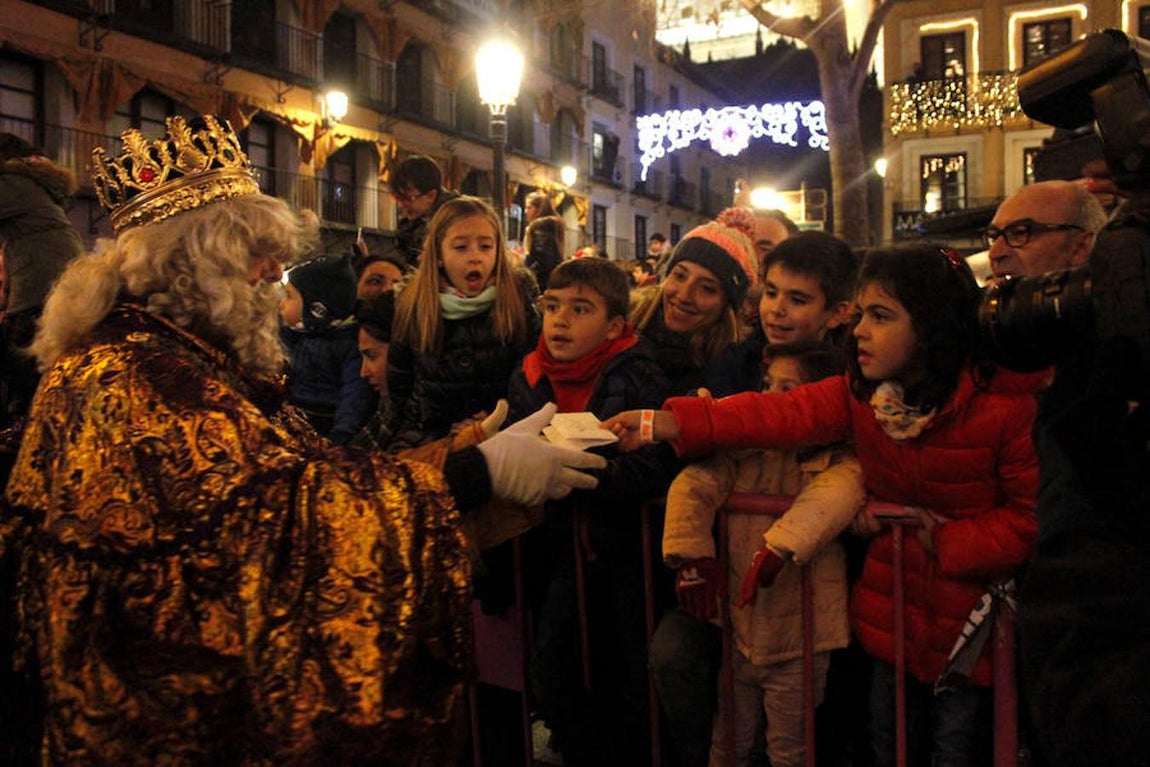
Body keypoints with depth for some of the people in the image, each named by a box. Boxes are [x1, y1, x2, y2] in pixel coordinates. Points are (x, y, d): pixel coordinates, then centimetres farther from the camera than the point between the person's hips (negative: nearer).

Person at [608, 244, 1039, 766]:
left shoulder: (1004, 406, -20)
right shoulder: (859, 393, -6)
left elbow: (1030, 516, -14)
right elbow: (778, 415, -18)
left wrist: (946, 542, -21)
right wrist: (662, 424, -28)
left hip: (969, 604, -4)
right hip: (894, 599, 5)